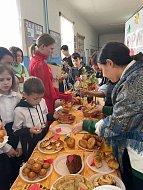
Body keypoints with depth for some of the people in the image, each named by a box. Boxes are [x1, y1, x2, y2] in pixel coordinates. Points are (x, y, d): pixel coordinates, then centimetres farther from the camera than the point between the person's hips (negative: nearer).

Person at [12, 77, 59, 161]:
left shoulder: (42, 101, -8)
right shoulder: (19, 110, -22)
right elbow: (16, 131, -12)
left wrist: (53, 116, -9)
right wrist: (30, 130, -28)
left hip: (45, 136, 5)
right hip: (31, 144, -4)